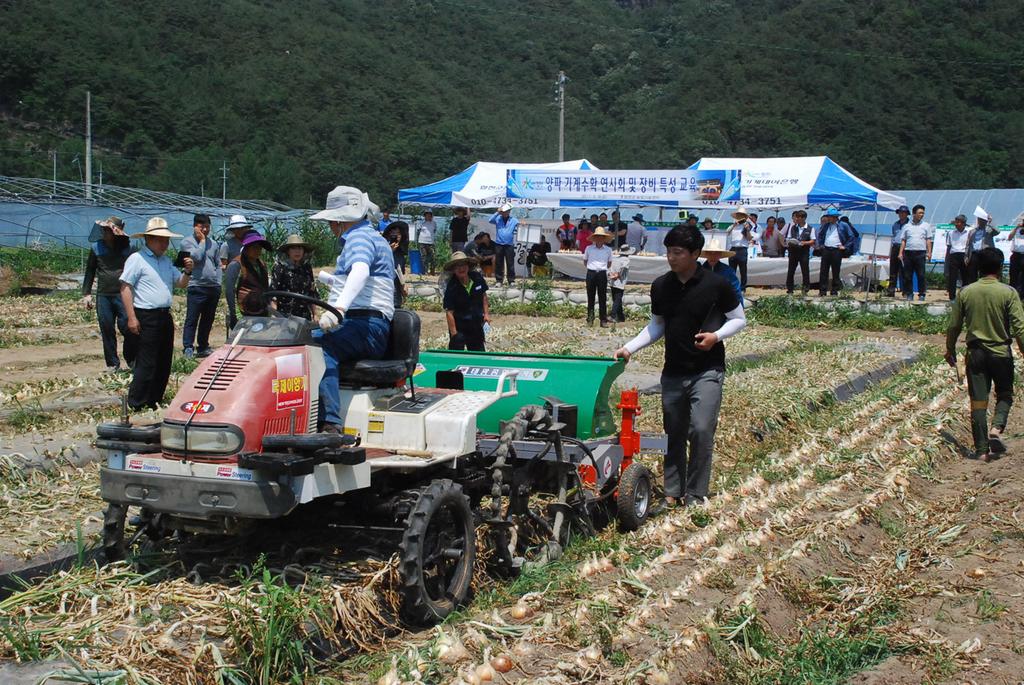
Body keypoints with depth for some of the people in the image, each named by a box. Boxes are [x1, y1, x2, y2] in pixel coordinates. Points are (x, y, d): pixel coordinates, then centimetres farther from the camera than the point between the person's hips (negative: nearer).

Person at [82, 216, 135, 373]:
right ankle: (113, 364, 15)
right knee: (107, 330, 5)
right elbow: (90, 271, 12)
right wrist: (86, 293, 7)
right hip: (103, 295, 2)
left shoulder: (127, 247, 1)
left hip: (123, 294, -2)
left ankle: (132, 360, 8)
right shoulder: (96, 247, 6)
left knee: (127, 326, -11)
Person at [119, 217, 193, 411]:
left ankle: (155, 402, 21)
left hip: (165, 315, 8)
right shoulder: (137, 259, -8)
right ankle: (135, 405, -1)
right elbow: (125, 288, -11)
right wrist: (132, 317, -17)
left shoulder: (166, 261, 15)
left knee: (164, 362, 11)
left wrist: (187, 271, -2)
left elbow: (181, 284, 20)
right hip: (146, 317, -8)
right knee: (147, 363, -8)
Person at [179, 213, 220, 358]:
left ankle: (203, 347, 21)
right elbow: (197, 257, -18)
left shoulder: (213, 243, 16)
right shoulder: (187, 242, -2)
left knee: (208, 320, 12)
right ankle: (188, 349, -5)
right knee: (192, 320, -6)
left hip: (213, 288, 6)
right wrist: (202, 241, -7)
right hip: (196, 287, -6)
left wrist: (218, 283, 11)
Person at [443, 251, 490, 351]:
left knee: (479, 353, 16)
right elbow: (449, 312, -20)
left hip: (476, 323, 5)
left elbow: (483, 295, 11)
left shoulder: (477, 277, -7)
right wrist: (454, 333, -23)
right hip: (459, 326, -5)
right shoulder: (451, 287, -21)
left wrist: (486, 313, 4)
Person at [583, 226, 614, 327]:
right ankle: (590, 319, 11)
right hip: (591, 273, 0)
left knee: (603, 298, 1)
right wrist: (592, 267, 10)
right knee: (590, 297, 5)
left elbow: (609, 263, 17)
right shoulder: (589, 248, 1)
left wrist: (602, 268, 10)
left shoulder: (608, 250, 4)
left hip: (602, 274, 0)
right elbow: (585, 261, 15)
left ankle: (603, 320, 4)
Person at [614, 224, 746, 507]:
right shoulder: (660, 287, 2)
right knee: (674, 433, 11)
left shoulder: (715, 284, -10)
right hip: (673, 372, 4)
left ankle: (695, 495, 1)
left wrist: (716, 336, -18)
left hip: (707, 371, -4)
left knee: (701, 431, -12)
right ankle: (672, 492, 22)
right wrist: (629, 348, 1)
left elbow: (739, 319, 1)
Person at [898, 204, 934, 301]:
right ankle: (909, 294, 8)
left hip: (921, 253, -1)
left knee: (921, 275, -4)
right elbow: (903, 241, 12)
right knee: (907, 275, 1)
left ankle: (922, 294, 1)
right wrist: (901, 253, 3)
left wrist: (929, 252, -3)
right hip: (908, 252, 2)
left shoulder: (926, 225, 12)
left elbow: (928, 240, 7)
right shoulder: (907, 226, 13)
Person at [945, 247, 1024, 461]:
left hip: (976, 352, 2)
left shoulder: (965, 292, -2)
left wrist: (950, 350, 18)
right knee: (1005, 395, 17)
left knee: (978, 401, 5)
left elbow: (954, 326, 4)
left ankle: (982, 450, 6)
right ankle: (996, 428, -8)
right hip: (1001, 352, -1)